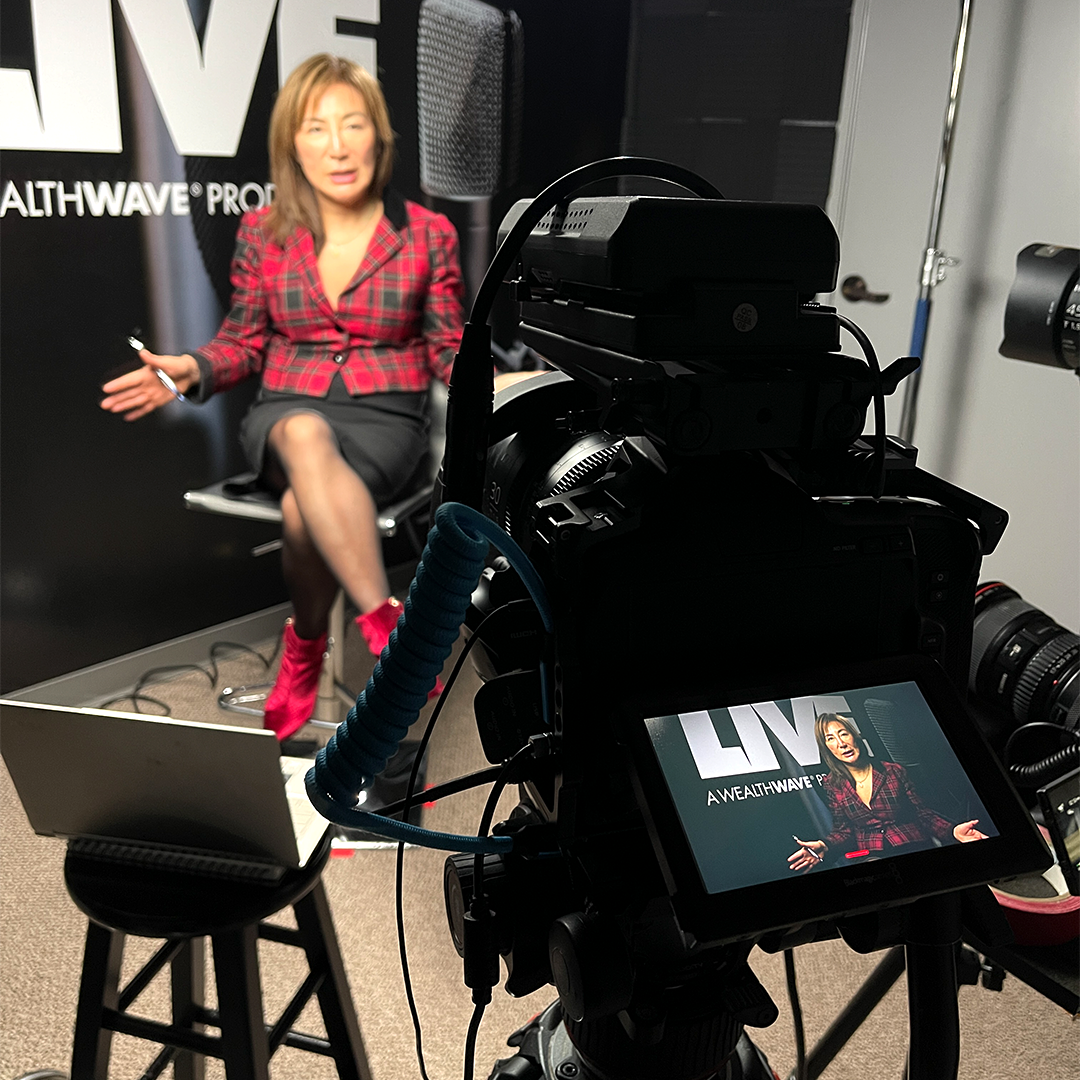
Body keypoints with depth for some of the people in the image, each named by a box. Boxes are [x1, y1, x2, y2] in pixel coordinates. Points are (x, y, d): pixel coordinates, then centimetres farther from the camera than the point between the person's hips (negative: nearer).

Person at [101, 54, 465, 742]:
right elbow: (245, 342, 13)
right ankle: (388, 629, -33)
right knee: (307, 437, -40)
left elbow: (450, 348, 7)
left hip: (387, 418, -1)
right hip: (285, 412, 1)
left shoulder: (428, 234, 2)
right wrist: (193, 370, -9)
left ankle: (304, 654, -10)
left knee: (303, 507, -36)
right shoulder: (263, 233, 5)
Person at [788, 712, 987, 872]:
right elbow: (843, 829, 8)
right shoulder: (832, 785, 4)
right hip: (869, 858, 1)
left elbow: (922, 813, 6)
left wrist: (952, 831, -13)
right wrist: (824, 846, -14)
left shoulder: (894, 771, 2)